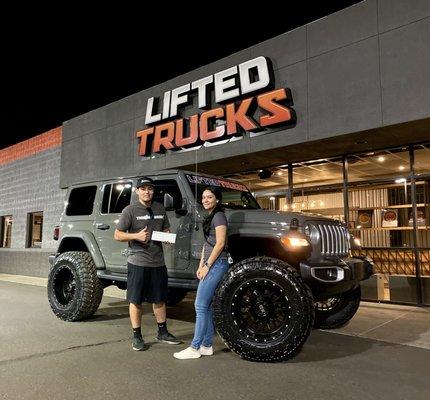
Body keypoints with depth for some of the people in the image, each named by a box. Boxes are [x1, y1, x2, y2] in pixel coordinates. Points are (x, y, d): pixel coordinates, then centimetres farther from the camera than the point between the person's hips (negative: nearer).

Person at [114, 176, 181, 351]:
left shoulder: (160, 209, 10)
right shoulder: (130, 210, -5)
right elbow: (117, 235, -5)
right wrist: (136, 236, -21)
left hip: (158, 262, 5)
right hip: (137, 262, -4)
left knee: (159, 299, 14)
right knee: (136, 301, 5)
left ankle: (162, 333, 29)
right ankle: (137, 337, 19)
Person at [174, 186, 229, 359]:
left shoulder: (219, 216, -9)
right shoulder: (209, 218, 18)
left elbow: (220, 243, -16)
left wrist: (207, 265, -15)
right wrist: (201, 266, 13)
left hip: (216, 264, -9)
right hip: (210, 265, 9)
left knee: (201, 306, -8)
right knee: (206, 306, 10)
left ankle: (195, 348, -1)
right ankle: (207, 345, 18)